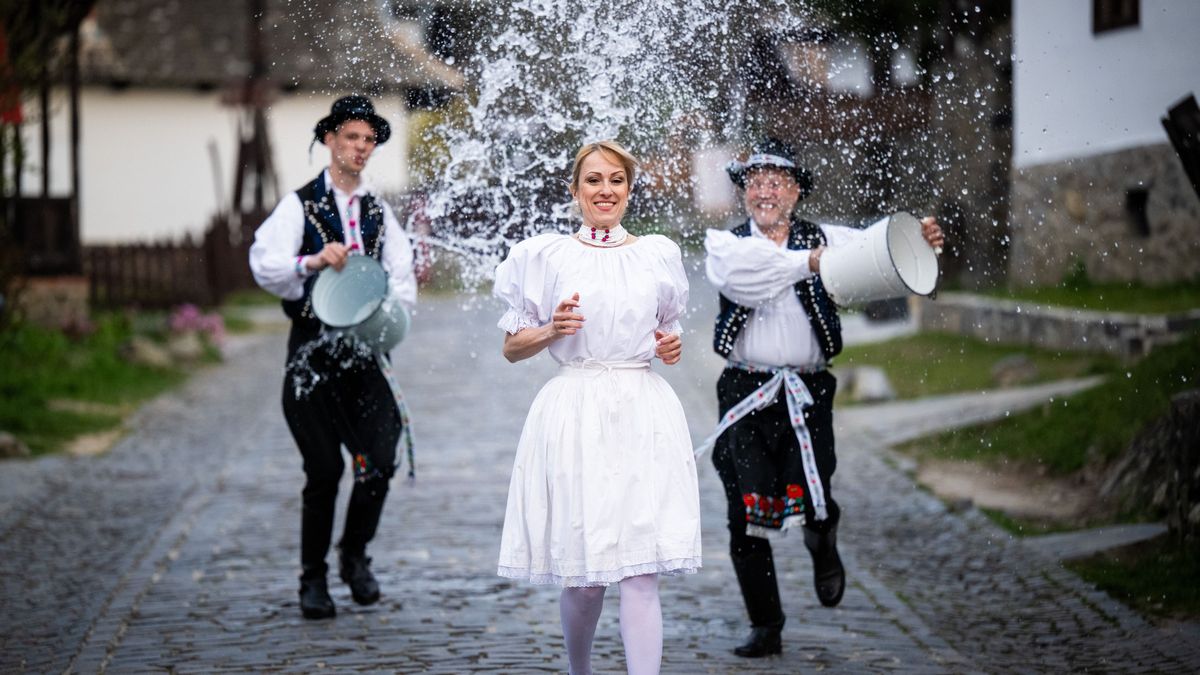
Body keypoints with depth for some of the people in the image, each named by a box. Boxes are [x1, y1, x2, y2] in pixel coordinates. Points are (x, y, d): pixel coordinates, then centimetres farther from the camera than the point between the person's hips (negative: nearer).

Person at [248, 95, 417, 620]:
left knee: (379, 462, -9)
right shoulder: (300, 205, 1)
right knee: (324, 470, -3)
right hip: (312, 351, -3)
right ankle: (313, 578, 14)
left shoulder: (379, 212, 16)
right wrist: (313, 263, -31)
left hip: (364, 349, 3)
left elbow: (402, 280, 11)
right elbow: (264, 265, -13)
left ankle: (355, 555, 16)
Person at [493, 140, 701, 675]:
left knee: (641, 574, -9)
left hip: (644, 416, 1)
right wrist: (552, 330, -10)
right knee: (582, 579, 1)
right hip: (574, 417, -1)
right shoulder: (544, 256, 5)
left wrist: (671, 347, 4)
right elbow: (512, 348, 9)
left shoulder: (658, 255, 12)